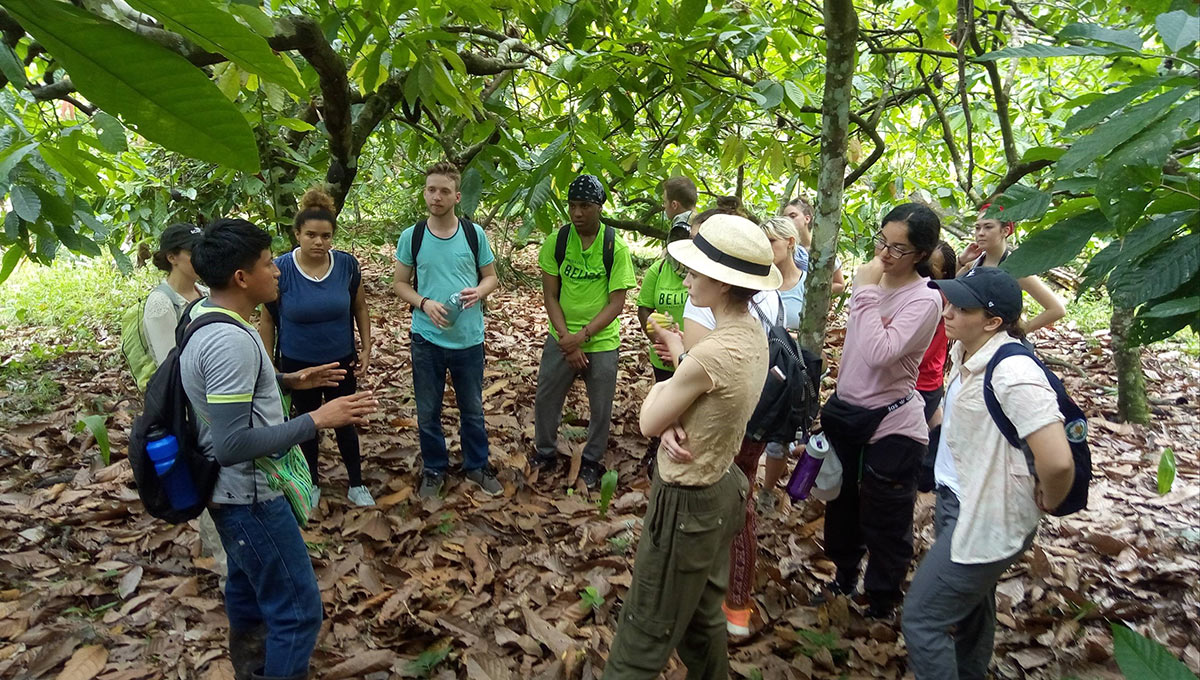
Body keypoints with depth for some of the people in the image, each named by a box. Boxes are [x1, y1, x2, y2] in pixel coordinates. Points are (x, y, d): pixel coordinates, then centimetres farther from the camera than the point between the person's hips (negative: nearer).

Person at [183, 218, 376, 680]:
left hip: (233, 490, 11)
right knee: (298, 608, 1)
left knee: (248, 581, 29)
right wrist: (317, 420, -28)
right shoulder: (229, 340, -30)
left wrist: (289, 381, 12)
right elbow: (232, 444, -32)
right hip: (249, 495, -11)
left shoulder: (204, 314, 2)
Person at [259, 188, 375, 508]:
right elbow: (267, 319, -7)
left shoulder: (347, 264, -14)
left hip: (341, 361, 1)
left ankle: (356, 485, 34)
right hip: (298, 364, -1)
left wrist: (366, 349, -2)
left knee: (345, 423, 15)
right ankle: (312, 484, 40)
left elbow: (360, 308, 0)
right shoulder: (280, 269, -18)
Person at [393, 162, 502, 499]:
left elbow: (491, 277, 6)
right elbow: (400, 284, 3)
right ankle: (434, 469, 32)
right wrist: (424, 303, -16)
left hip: (469, 338, 0)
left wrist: (478, 291, -17)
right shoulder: (411, 237, -3)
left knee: (473, 409, 14)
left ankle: (477, 466, 33)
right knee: (428, 411, 12)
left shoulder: (474, 233, -3)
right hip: (426, 338, 0)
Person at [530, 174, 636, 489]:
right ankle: (545, 452, 37)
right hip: (561, 339, 2)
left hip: (602, 342, -2)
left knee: (600, 408, 10)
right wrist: (566, 338, -15)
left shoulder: (616, 247, -12)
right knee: (545, 399, 13)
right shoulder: (556, 242, -7)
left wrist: (582, 336, -20)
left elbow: (617, 303, -12)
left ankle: (591, 460, 34)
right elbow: (549, 295, -5)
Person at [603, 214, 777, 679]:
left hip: (686, 502, -9)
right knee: (702, 618, 27)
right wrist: (675, 423, -14)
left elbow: (649, 422, -15)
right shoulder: (753, 335, -2)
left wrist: (675, 358, -1)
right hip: (722, 487, 9)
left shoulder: (711, 355, -30)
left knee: (643, 638, 10)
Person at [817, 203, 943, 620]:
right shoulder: (872, 282, 1)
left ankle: (881, 605, 31)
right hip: (844, 410, 7)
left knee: (885, 524, 9)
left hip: (891, 426, -7)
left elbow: (880, 353, -33)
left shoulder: (924, 300, -20)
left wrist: (866, 292, -28)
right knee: (842, 506, 24)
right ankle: (844, 578, 48)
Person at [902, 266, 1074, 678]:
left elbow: (1058, 463, -35)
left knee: (922, 619, -1)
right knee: (970, 609, 27)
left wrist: (1046, 502, -16)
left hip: (987, 518, -9)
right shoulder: (964, 352, 1)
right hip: (956, 502, 9)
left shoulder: (1014, 374, -28)